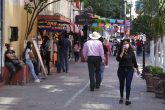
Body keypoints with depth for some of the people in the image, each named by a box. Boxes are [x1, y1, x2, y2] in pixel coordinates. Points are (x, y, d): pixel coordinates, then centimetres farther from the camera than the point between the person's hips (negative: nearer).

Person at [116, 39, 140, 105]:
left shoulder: (131, 52, 2)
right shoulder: (120, 52, -3)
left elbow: (134, 61, 11)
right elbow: (118, 59, -21)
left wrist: (137, 69, 16)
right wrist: (122, 51, -20)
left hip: (130, 70, 0)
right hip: (121, 70, 0)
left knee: (128, 85, -7)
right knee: (121, 84, 12)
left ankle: (127, 100, -8)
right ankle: (121, 98, 28)